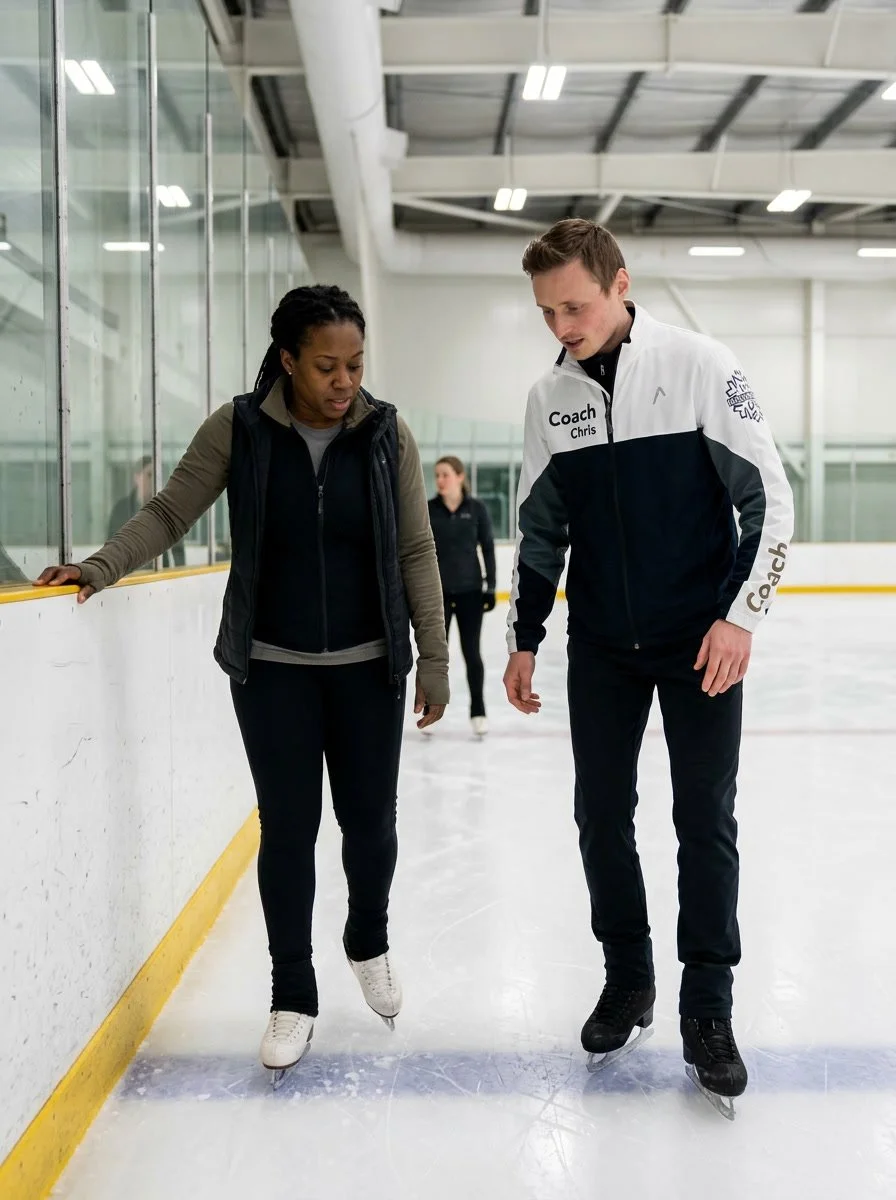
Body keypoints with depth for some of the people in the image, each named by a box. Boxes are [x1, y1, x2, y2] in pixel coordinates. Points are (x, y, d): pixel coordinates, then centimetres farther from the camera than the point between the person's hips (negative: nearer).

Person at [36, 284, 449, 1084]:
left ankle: (369, 944, 39)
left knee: (370, 820, 8)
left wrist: (434, 660, -3)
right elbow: (170, 513, -5)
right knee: (287, 827, 4)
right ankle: (293, 996, 22)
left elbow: (417, 553, -3)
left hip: (368, 666, 1)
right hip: (272, 668, -1)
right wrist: (102, 566, -22)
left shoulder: (387, 435, -5)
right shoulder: (239, 430, -7)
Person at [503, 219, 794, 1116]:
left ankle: (708, 1009, 14)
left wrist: (741, 613, -15)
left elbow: (769, 498, -8)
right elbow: (539, 529, 11)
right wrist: (523, 640, 11)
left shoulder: (699, 365, -10)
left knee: (706, 819, 1)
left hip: (701, 640, -4)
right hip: (601, 647, 4)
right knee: (601, 816, 8)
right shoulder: (549, 397, 3)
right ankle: (627, 980, 26)